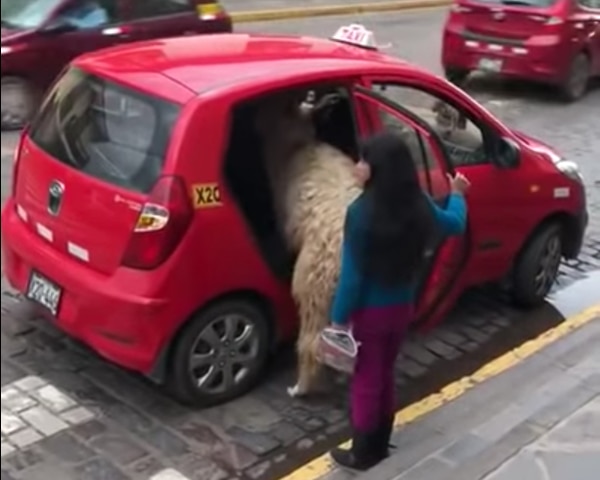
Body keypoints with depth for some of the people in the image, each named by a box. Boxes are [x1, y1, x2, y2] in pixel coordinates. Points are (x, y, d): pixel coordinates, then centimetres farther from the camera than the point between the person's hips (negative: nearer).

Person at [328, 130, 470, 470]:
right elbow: (456, 224, 14)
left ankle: (362, 454, 25)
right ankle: (380, 445, 37)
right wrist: (457, 194, 33)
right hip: (402, 306, 6)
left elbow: (352, 274, -21)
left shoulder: (362, 212, -25)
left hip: (369, 311, -5)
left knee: (366, 381, 11)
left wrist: (340, 319, -11)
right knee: (385, 375, 22)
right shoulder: (418, 205, -7)